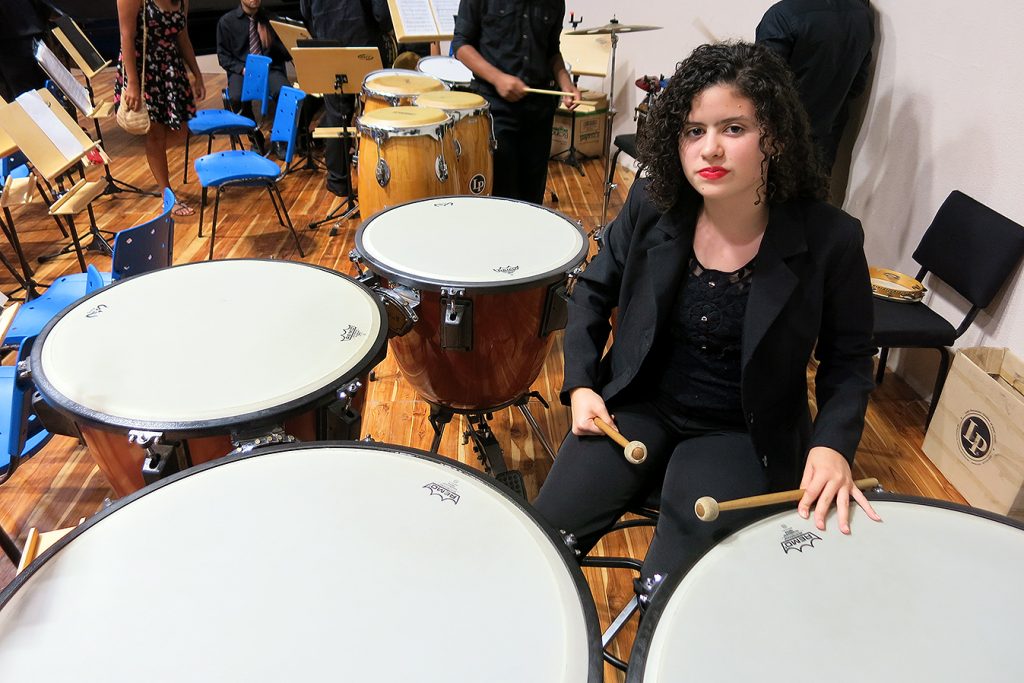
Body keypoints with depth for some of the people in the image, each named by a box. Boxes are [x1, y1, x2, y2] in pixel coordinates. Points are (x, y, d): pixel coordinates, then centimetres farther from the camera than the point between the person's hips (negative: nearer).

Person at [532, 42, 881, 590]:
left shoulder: (829, 239, -15)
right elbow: (594, 291, 7)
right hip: (638, 405, 2)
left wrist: (832, 444, -18)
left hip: (741, 433, -2)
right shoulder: (652, 204, -9)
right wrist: (581, 385, -4)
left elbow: (848, 361, -1)